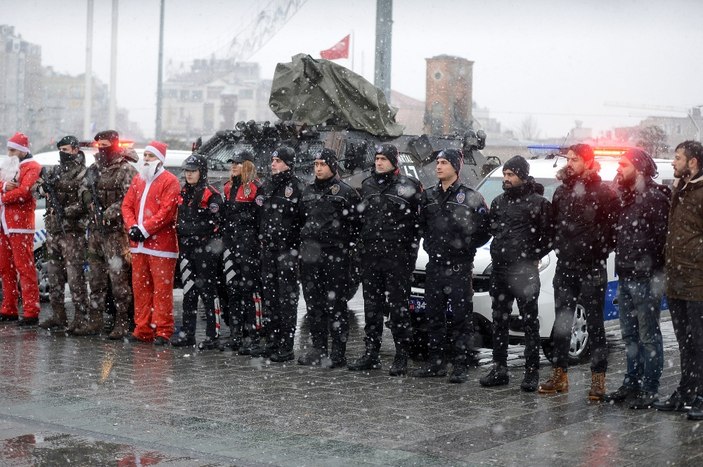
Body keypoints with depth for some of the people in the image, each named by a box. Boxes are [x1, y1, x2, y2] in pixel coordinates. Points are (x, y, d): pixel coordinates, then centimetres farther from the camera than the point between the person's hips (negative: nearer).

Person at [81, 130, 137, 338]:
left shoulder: (126, 170, -8)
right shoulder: (94, 169, 16)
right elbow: (86, 197, 26)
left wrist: (111, 212, -22)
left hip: (116, 231, -8)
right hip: (95, 230, 8)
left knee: (119, 279, -7)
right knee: (96, 279, 13)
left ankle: (122, 324, -3)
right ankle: (94, 321, 20)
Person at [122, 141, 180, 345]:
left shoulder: (169, 181, -5)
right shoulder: (138, 180, 17)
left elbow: (167, 211, -14)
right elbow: (127, 205, 12)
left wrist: (144, 229, -16)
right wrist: (132, 227, -6)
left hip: (161, 243, -7)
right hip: (138, 244, 7)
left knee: (162, 288, -6)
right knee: (140, 287, 9)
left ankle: (163, 331, -3)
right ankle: (143, 329, 16)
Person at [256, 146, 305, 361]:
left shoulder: (296, 186, -8)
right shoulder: (267, 186, 15)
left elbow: (302, 217, -12)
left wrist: (295, 245, -16)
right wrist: (262, 237, 15)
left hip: (288, 248, -8)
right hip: (269, 247, 8)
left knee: (287, 297, -6)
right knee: (269, 295, 12)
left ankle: (287, 347, -4)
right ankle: (273, 342, 20)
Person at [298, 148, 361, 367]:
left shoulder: (345, 192, -3)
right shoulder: (308, 191, 17)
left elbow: (356, 223, -5)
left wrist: (347, 246, -7)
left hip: (335, 256, -7)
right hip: (310, 254, 7)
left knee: (335, 304, -6)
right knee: (313, 303, 10)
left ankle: (338, 352, -2)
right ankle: (318, 348, 19)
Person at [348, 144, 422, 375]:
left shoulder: (408, 186, -2)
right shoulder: (367, 185, 14)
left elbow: (417, 222, -3)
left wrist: (411, 252, -9)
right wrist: (360, 247, 13)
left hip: (397, 255, -5)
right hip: (370, 255, 6)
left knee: (399, 307, -3)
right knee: (372, 306, 10)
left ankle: (401, 358, 2)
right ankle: (371, 354, 18)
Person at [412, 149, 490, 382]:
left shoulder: (471, 197, -2)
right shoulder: (429, 196, 11)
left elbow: (485, 230, 0)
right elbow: (422, 225, 22)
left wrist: (466, 246, -4)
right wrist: (430, 245, 11)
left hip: (459, 267, -5)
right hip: (434, 265, 5)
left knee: (461, 316, -3)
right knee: (434, 315, 9)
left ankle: (460, 366, 1)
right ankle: (436, 363, 17)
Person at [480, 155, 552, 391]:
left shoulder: (538, 203, -5)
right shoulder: (499, 202, 15)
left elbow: (548, 235, -5)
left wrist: (535, 256, -8)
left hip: (525, 271, -6)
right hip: (499, 269, 7)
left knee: (530, 322, -2)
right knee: (499, 321, 10)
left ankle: (532, 372, 2)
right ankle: (499, 369, 18)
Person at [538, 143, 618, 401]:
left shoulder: (604, 193, -7)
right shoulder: (562, 191, 11)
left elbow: (612, 228, -8)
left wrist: (598, 252, -10)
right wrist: (559, 247, 7)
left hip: (591, 269, -6)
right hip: (565, 267, 6)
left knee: (595, 324, 0)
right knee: (561, 322, 9)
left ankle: (598, 379, 4)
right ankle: (559, 374, 18)